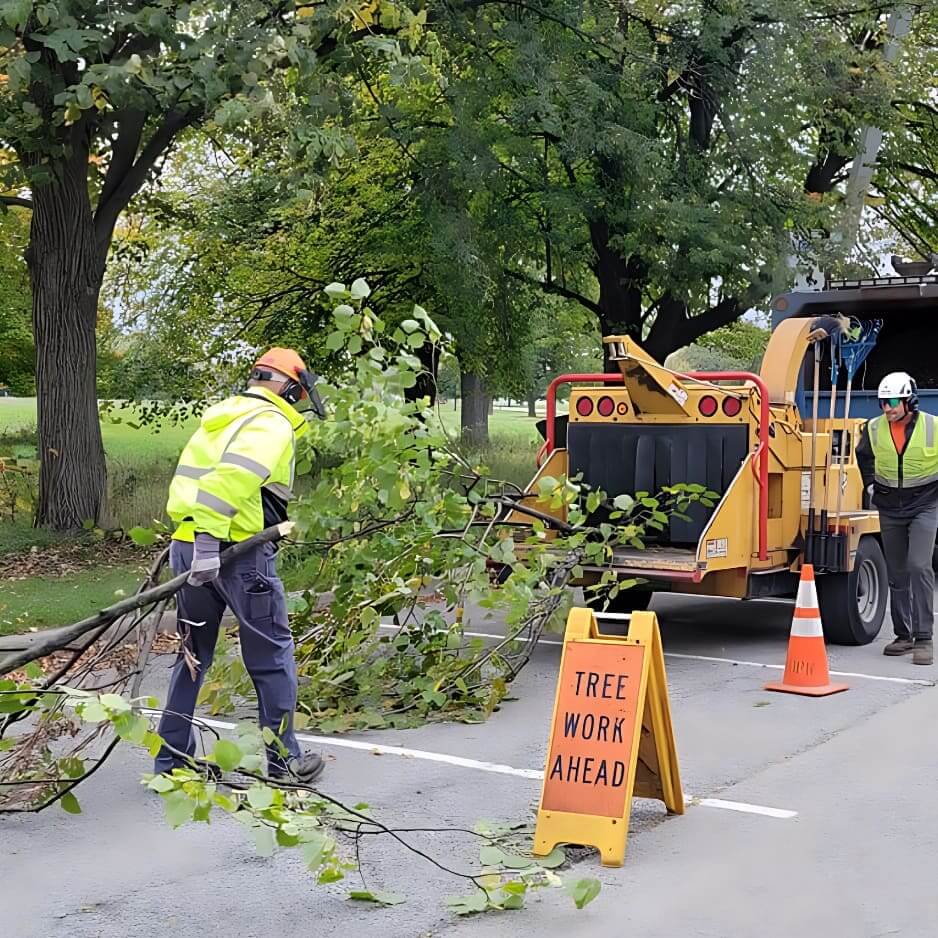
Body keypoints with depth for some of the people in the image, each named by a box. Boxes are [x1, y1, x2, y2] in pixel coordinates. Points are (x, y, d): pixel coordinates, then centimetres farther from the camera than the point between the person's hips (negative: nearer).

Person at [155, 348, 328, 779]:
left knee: (194, 655, 18)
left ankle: (170, 761, 23)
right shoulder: (272, 425, -8)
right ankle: (284, 761, 13)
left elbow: (191, 478, 16)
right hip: (238, 553, -8)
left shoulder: (220, 417, 20)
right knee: (272, 657, 6)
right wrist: (209, 542, -28)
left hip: (186, 546, 8)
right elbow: (234, 477, -24)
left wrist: (197, 540, 11)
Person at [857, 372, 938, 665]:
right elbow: (863, 456, 20)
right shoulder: (874, 429, -2)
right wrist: (870, 484, 11)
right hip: (890, 508, 4)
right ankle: (904, 635, 21)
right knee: (896, 573, 9)